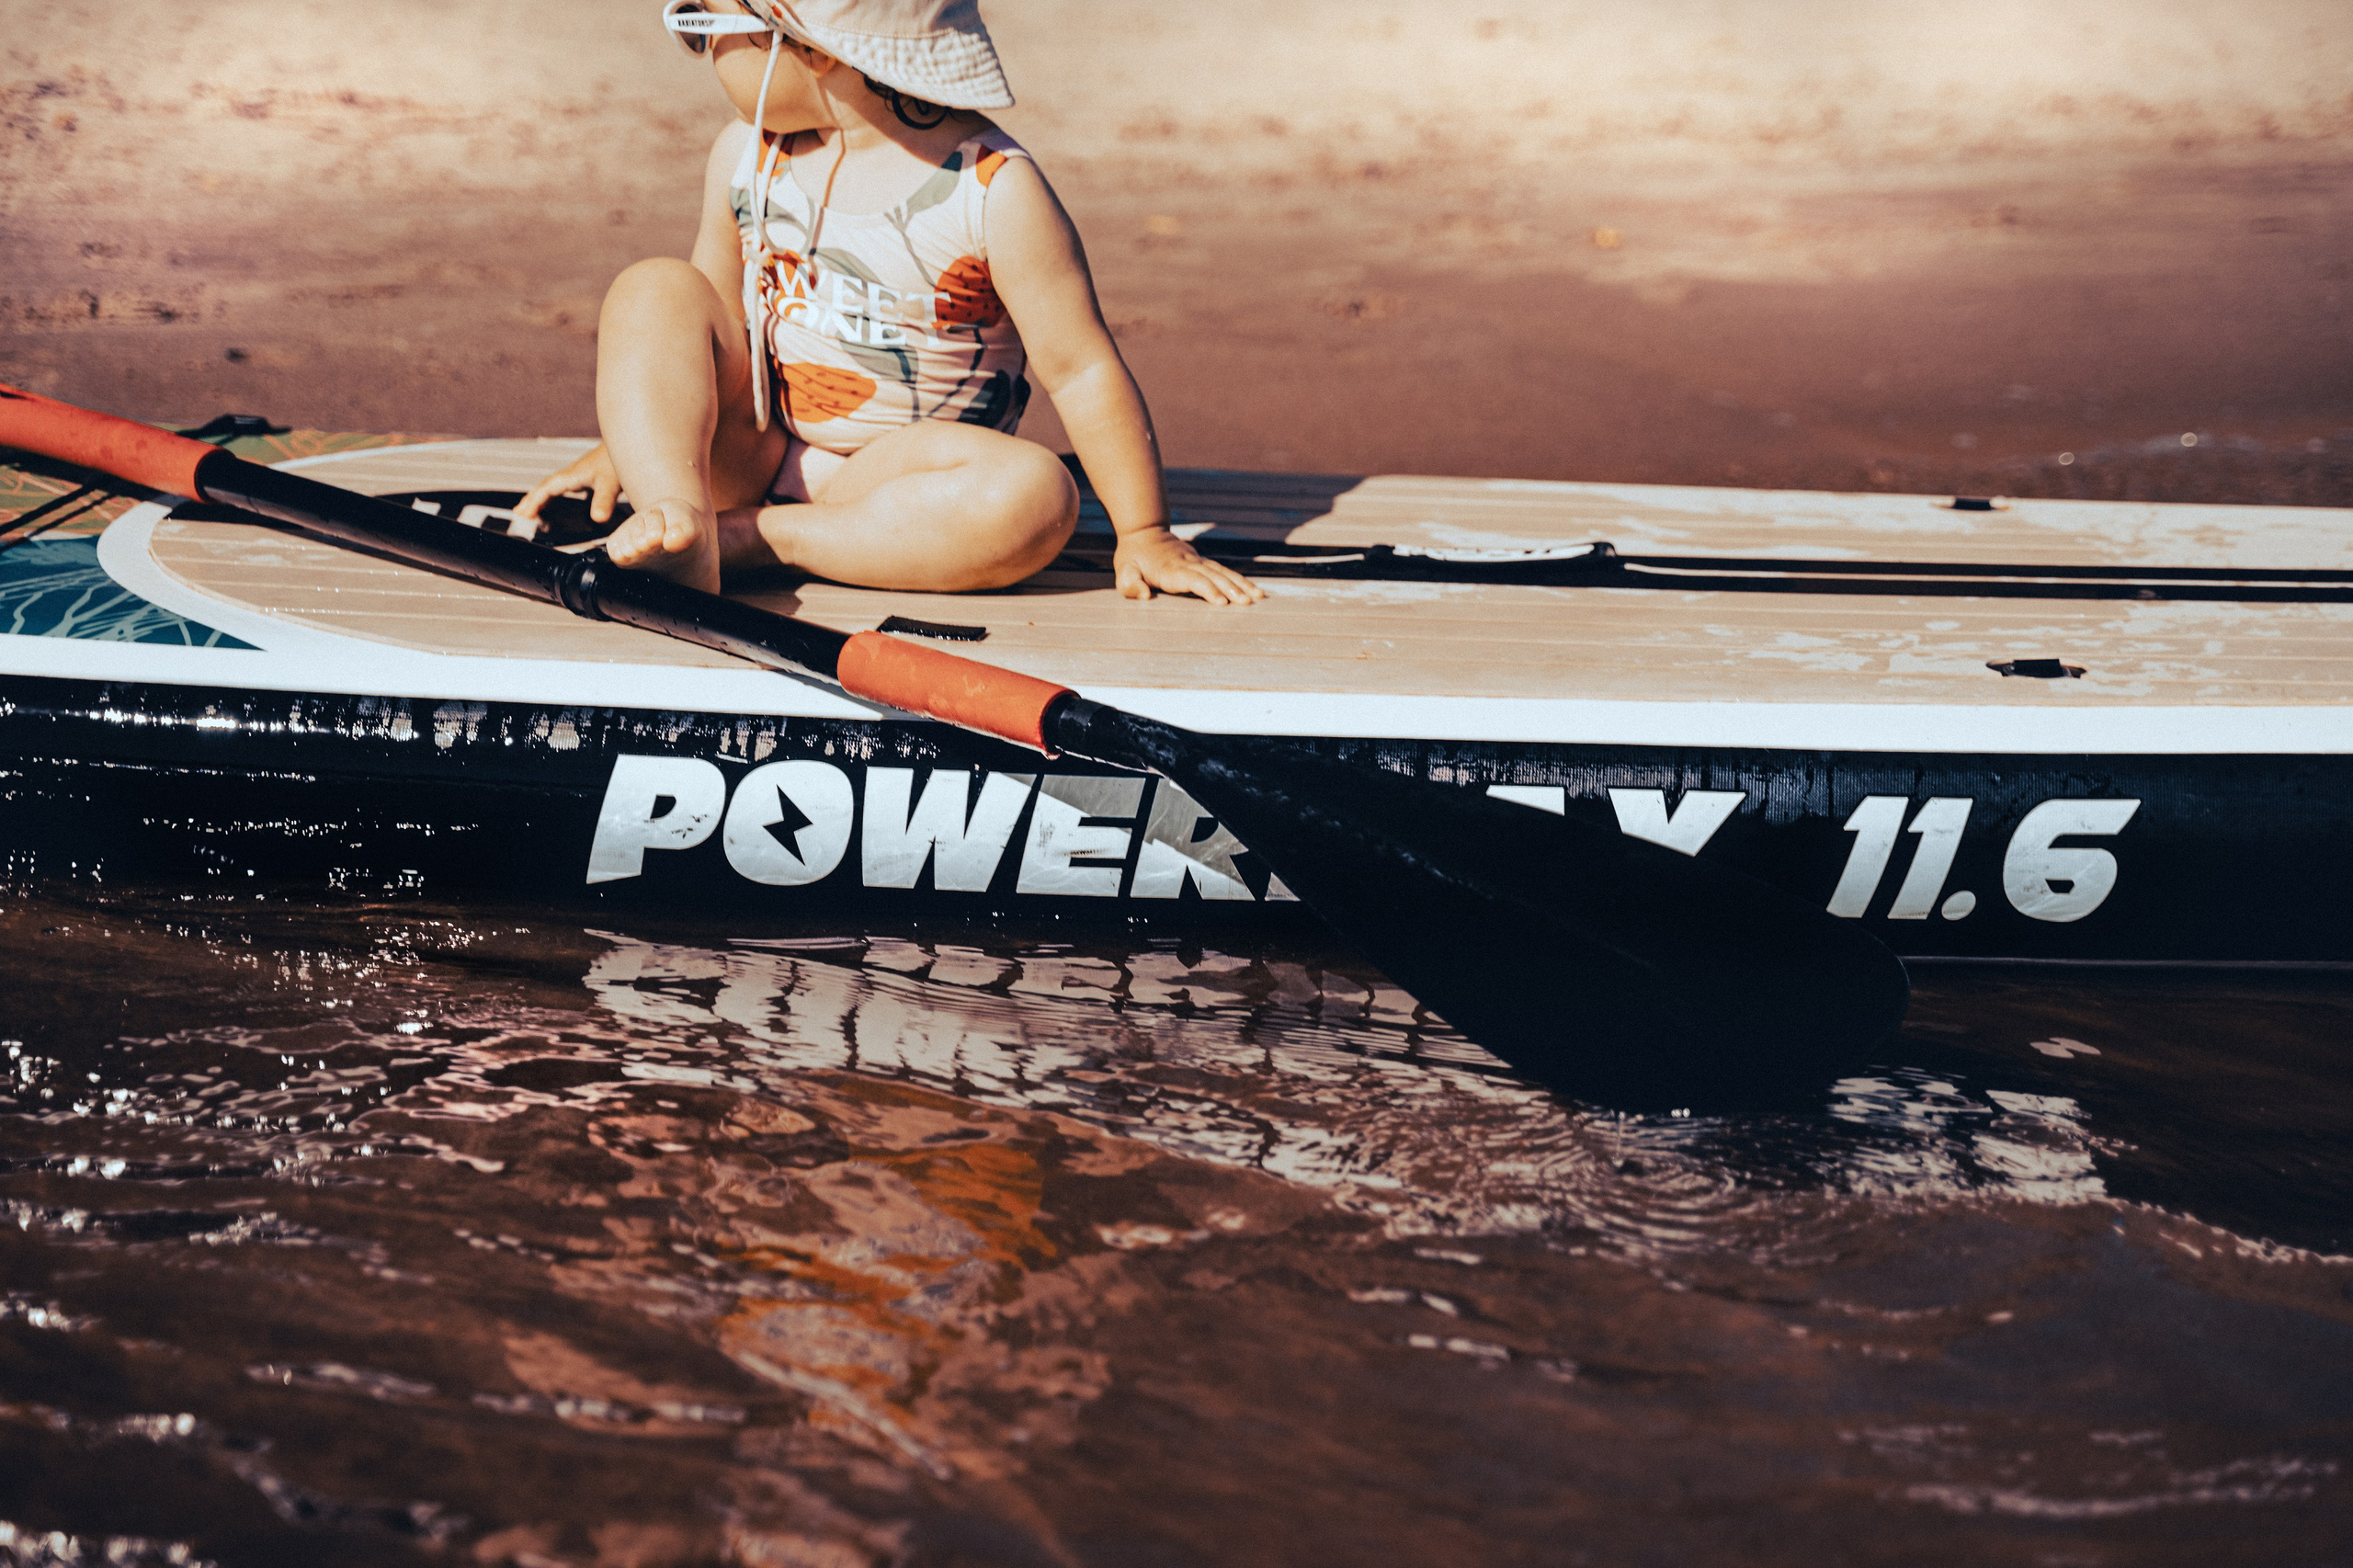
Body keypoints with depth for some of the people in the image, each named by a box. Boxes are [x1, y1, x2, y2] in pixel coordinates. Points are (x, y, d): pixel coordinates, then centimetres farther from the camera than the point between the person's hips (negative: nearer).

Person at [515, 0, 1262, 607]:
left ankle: (751, 539, -30)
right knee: (656, 290, -17)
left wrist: (1144, 534, -14)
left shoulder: (995, 191, -17)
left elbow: (1082, 370, -14)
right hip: (747, 455, 4)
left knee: (1037, 497, -33)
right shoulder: (745, 155, 0)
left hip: (888, 473, -4)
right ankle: (679, 516, -39)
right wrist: (627, 439, 17)